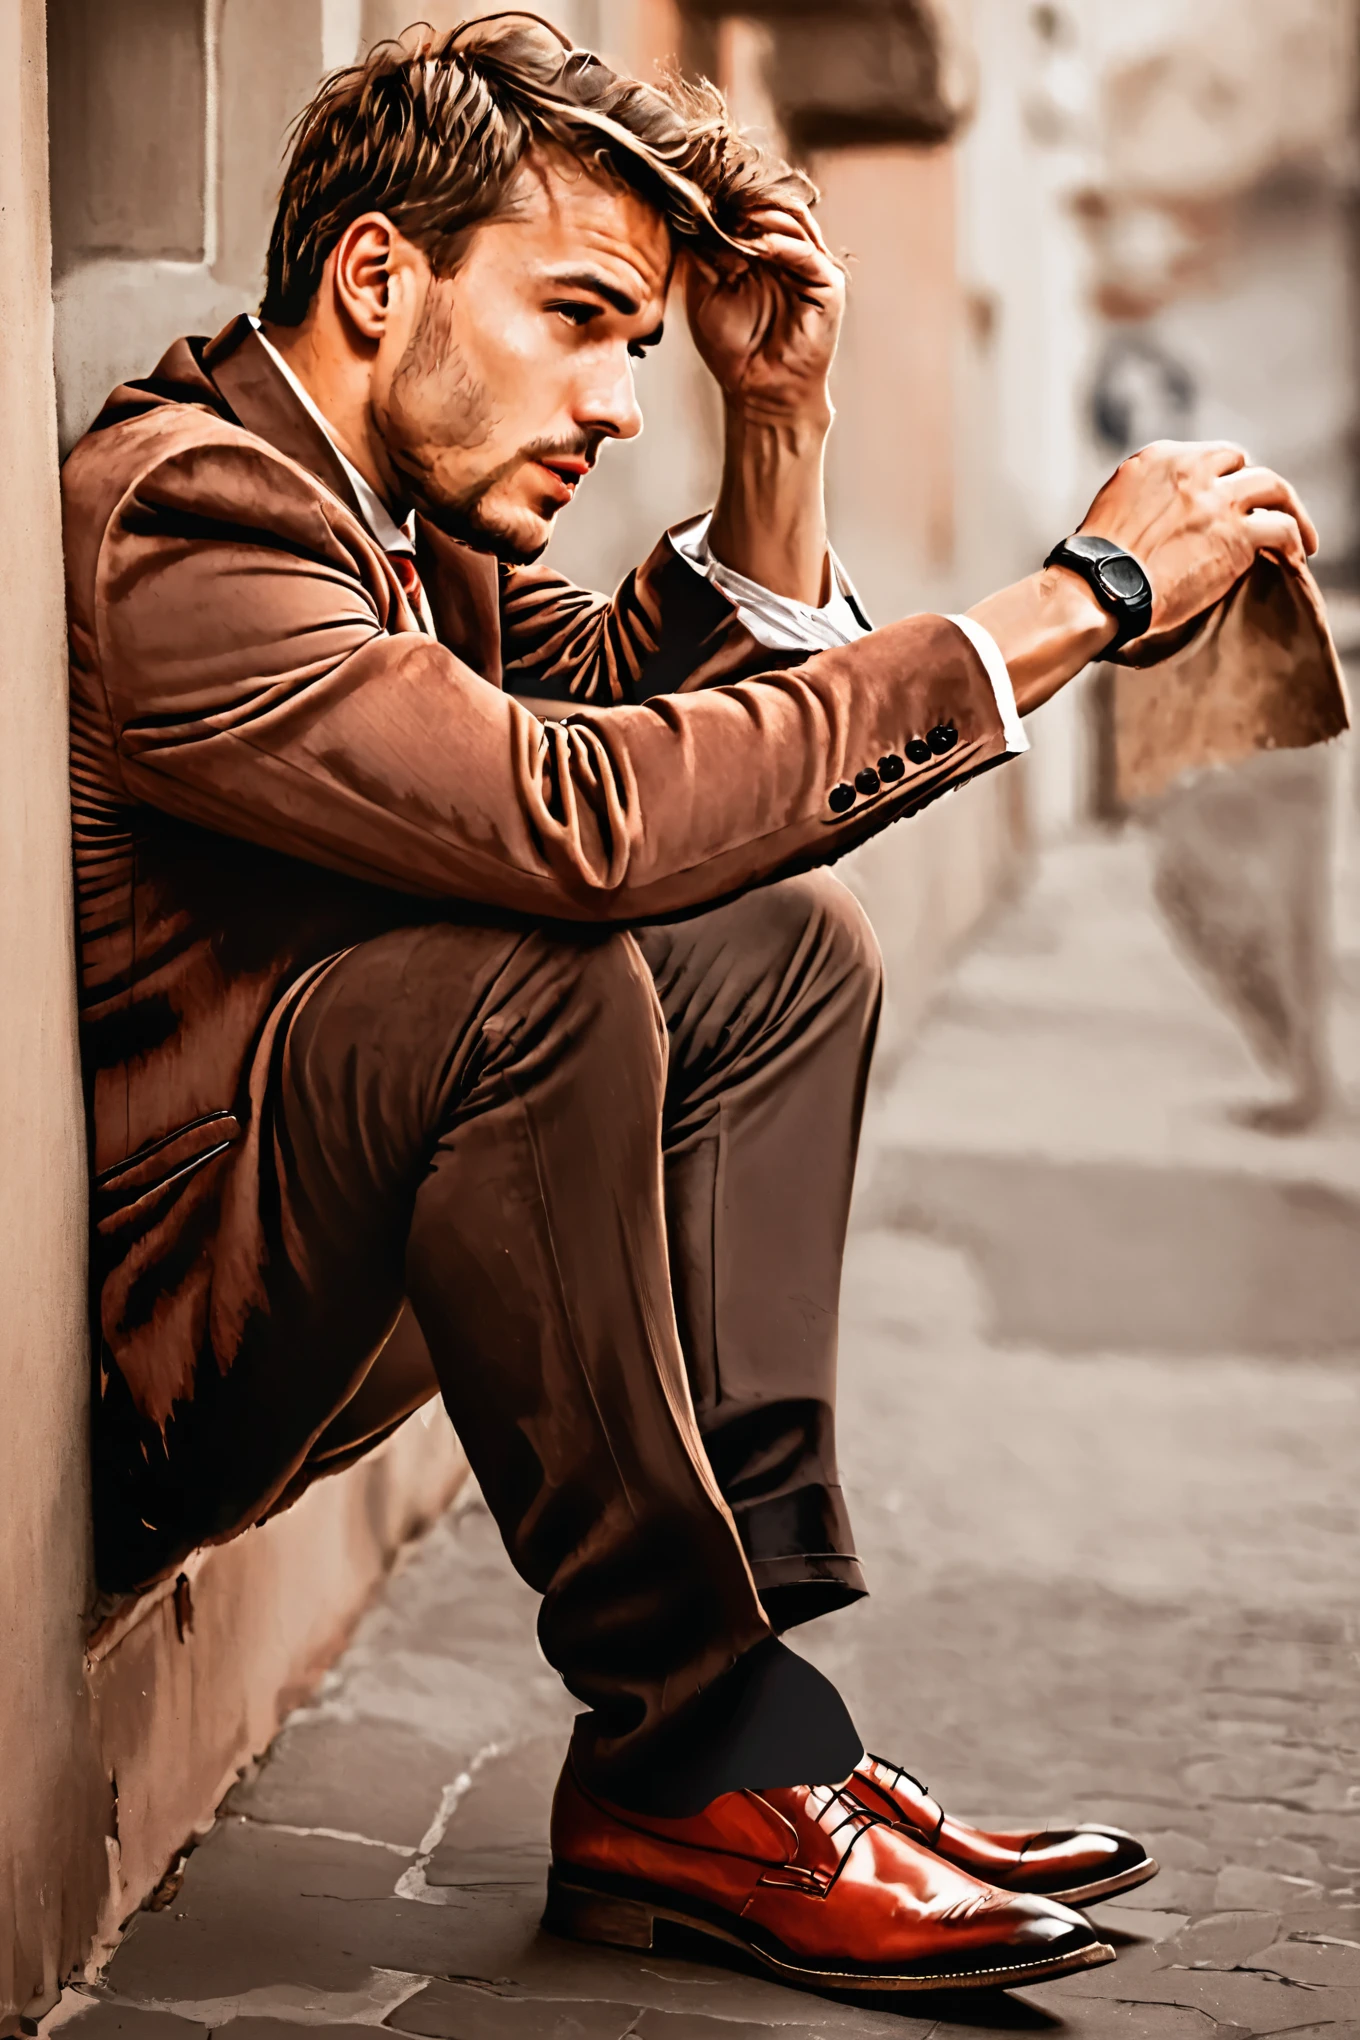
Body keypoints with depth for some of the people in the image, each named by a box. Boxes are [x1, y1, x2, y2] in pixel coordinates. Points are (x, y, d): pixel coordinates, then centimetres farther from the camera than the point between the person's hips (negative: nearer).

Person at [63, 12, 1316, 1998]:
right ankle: (693, 1754, -18)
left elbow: (645, 700, 21)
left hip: (303, 1283, 10)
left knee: (786, 947, 8)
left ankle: (747, 1678, -4)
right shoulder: (175, 520, -23)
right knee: (536, 971, -32)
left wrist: (781, 420, 4)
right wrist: (1083, 598, -29)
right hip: (129, 1368, -10)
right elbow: (581, 814, -35)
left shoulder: (402, 497, 8)